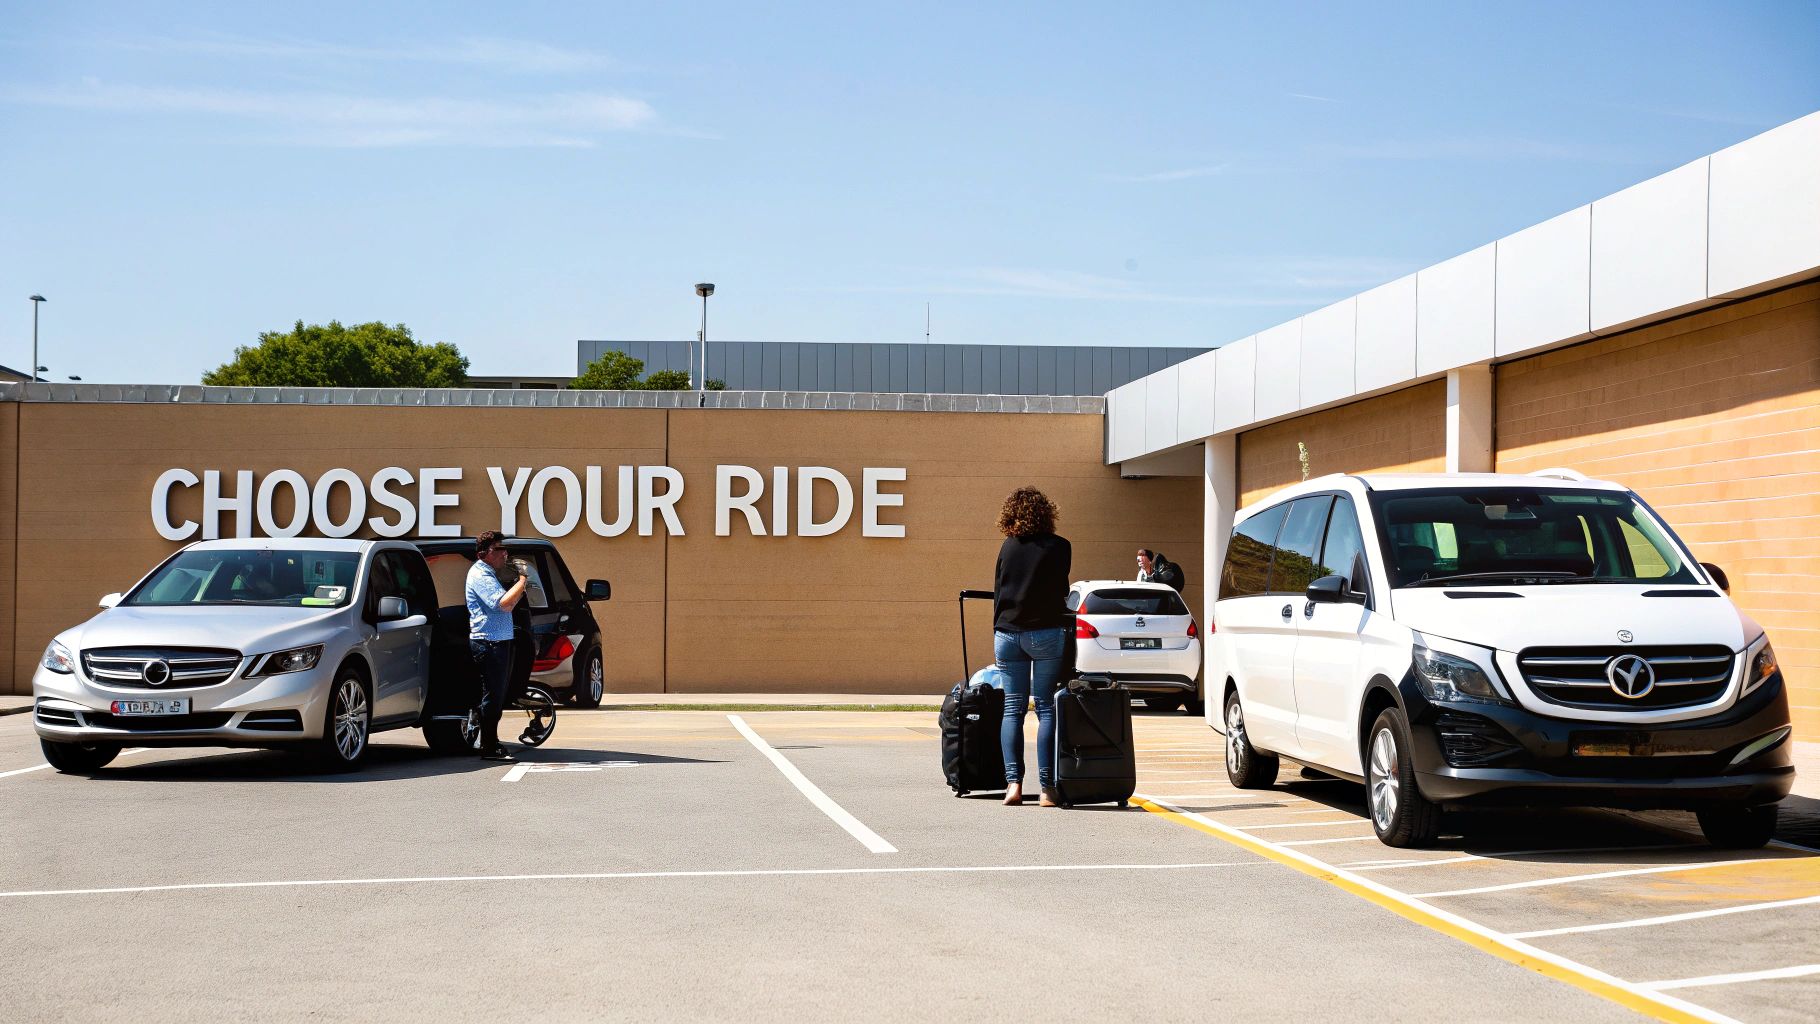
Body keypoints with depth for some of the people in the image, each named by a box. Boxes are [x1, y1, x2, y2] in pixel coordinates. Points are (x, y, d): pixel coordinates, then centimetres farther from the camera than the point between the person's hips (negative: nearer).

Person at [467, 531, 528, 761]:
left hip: (499, 641, 10)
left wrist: (522, 588, 8)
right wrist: (523, 581, -16)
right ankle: (489, 748, -6)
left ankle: (492, 742, 21)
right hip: (488, 642, -10)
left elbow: (506, 607, 21)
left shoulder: (489, 574, 21)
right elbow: (503, 603, -23)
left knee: (498, 695, 14)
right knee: (493, 695, -8)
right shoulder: (480, 574, -12)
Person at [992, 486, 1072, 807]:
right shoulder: (1058, 547, 0)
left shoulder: (1007, 547, 10)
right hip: (1045, 633, -3)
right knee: (1046, 708, 0)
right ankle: (1048, 786, -4)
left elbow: (998, 593, 14)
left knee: (1013, 708, 6)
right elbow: (1061, 590, 5)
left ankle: (1013, 781, -5)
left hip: (1007, 633, 3)